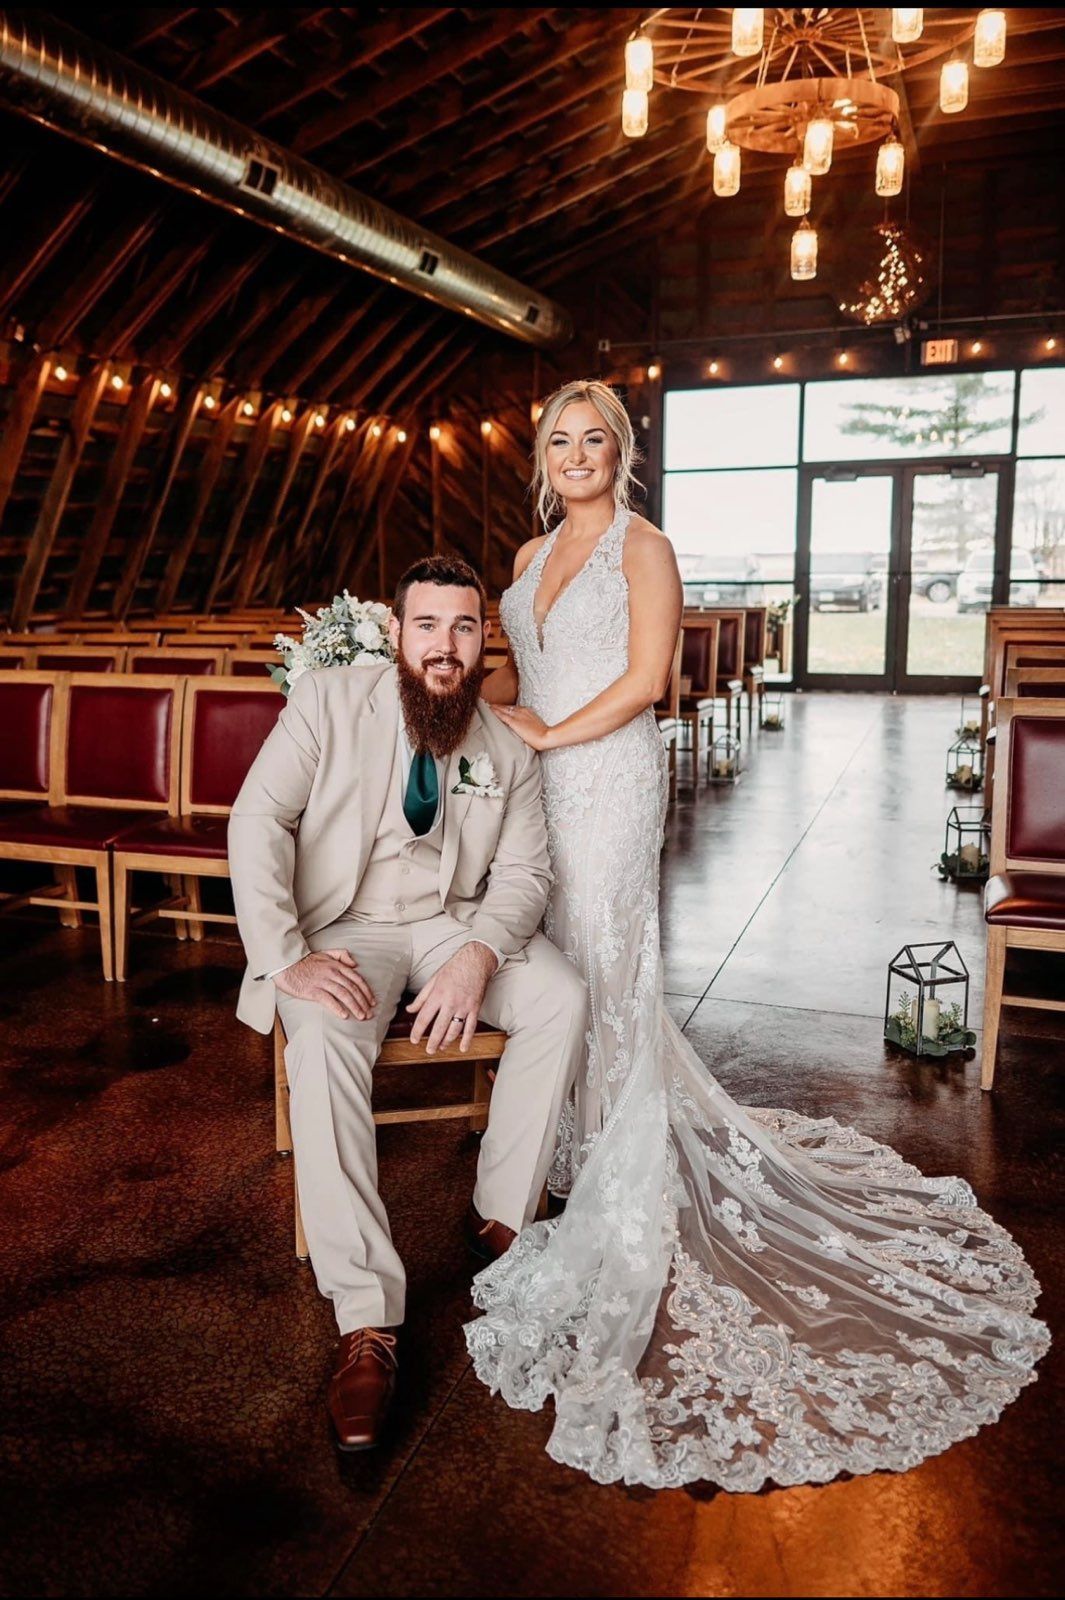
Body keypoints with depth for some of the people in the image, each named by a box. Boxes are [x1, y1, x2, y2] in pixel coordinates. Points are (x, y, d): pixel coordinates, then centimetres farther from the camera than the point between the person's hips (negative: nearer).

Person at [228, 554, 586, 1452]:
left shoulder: (507, 749, 5)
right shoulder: (329, 702, -5)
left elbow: (523, 872, 1)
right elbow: (260, 821, -13)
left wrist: (478, 957, -21)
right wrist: (286, 957, -25)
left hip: (458, 925, 3)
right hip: (346, 929, -3)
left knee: (564, 999, -21)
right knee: (323, 1040, -33)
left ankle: (502, 1216, -2)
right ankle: (367, 1321, -27)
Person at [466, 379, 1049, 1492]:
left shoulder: (641, 546, -3)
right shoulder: (532, 555, 18)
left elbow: (644, 678, -13)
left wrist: (546, 733, -12)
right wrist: (482, 703, 0)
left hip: (607, 777, -6)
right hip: (539, 779, 7)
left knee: (605, 963, -4)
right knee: (559, 958, 8)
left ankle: (625, 1196, 10)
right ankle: (583, 1145, 25)